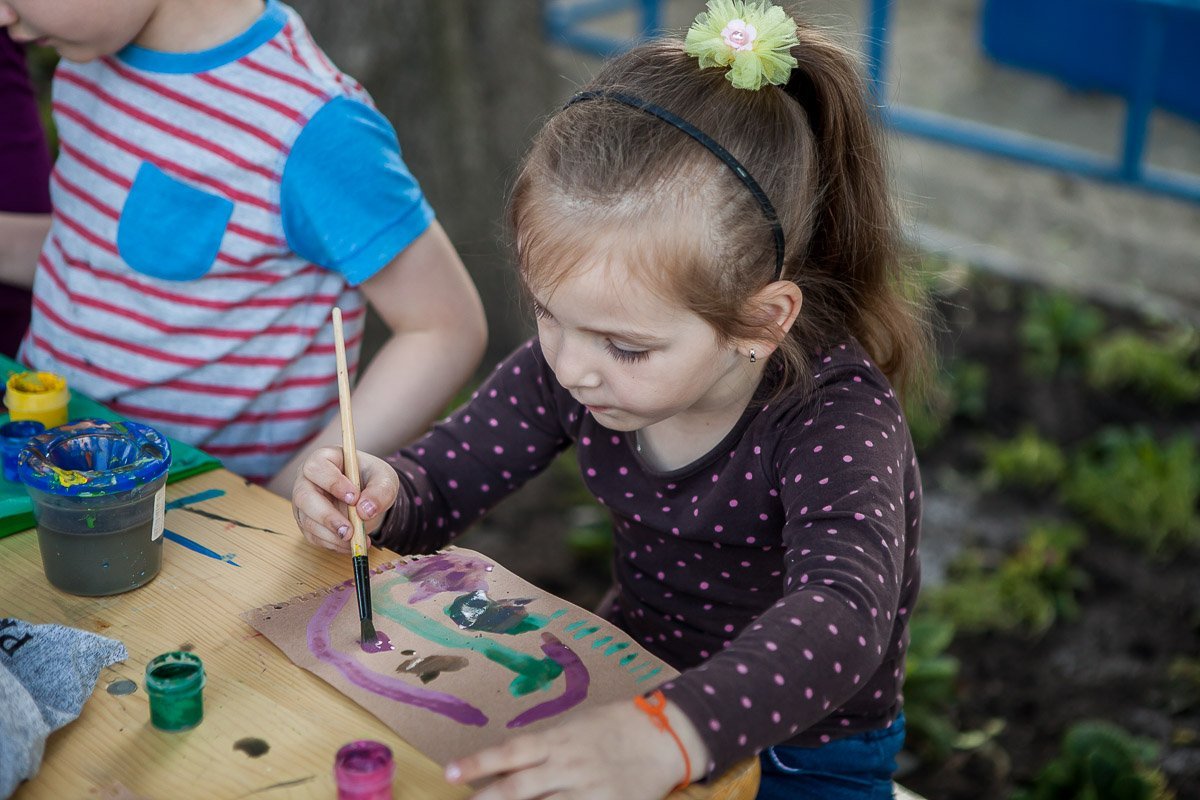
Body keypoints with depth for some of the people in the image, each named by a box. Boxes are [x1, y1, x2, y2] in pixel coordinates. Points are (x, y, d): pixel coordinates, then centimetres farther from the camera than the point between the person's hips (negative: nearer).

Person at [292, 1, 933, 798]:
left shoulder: (837, 418, -28)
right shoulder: (576, 369, -12)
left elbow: (841, 615, -45)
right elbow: (438, 484, -1)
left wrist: (666, 736, -61)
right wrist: (373, 497, -25)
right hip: (628, 693, 5)